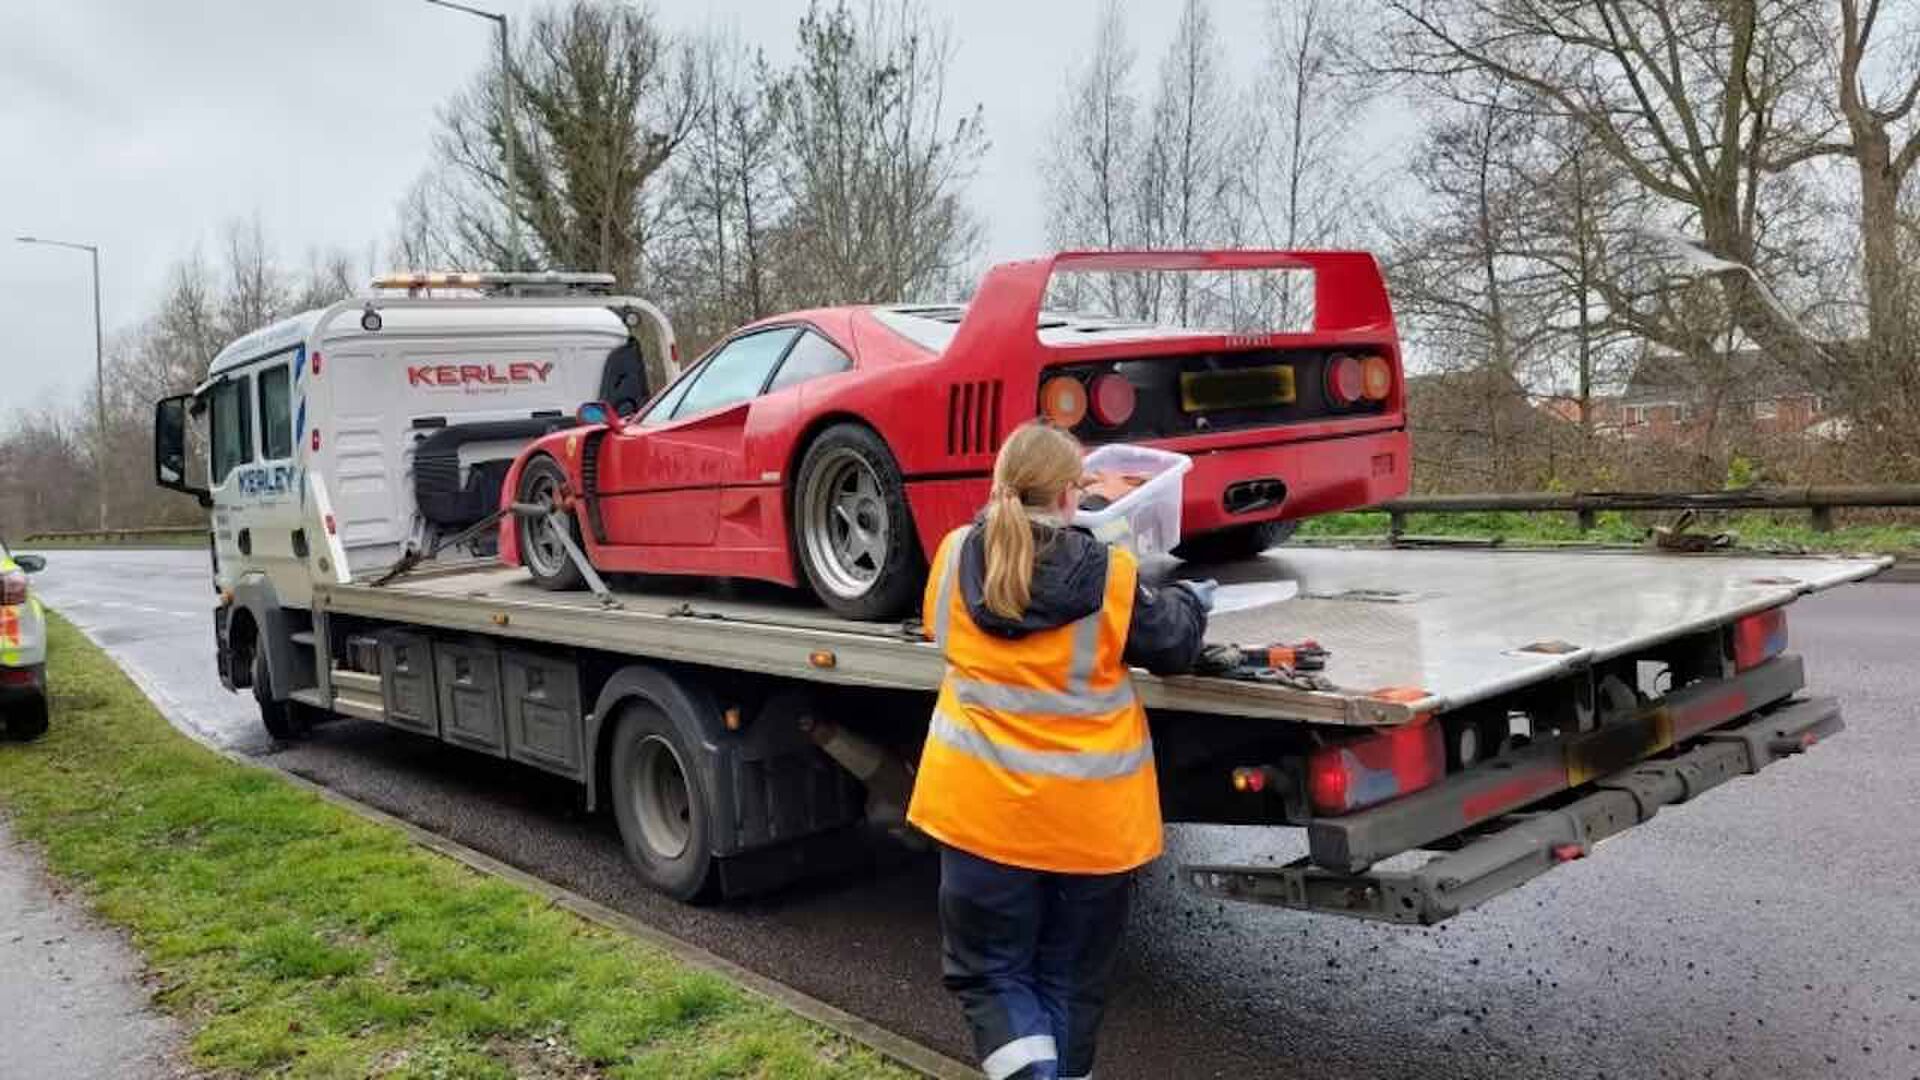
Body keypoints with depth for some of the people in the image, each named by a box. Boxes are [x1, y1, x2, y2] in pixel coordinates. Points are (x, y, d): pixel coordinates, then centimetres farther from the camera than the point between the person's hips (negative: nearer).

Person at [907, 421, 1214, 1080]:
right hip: (1090, 816, -1)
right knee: (1070, 978, 18)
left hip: (983, 809, 1)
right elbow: (1176, 646, 4)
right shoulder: (1111, 577, -11)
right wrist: (1192, 600, 24)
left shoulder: (953, 557, -3)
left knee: (989, 971, 14)